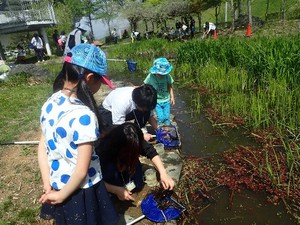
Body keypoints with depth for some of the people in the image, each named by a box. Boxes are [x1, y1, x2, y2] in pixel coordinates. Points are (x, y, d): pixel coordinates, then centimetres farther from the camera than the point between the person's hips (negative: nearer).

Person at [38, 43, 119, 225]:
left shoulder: (50, 103, -7)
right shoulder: (84, 115, -30)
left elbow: (42, 147, 1)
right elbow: (81, 171, -26)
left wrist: (48, 185, 4)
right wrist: (62, 196, -10)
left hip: (58, 185, 6)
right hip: (81, 191, -6)